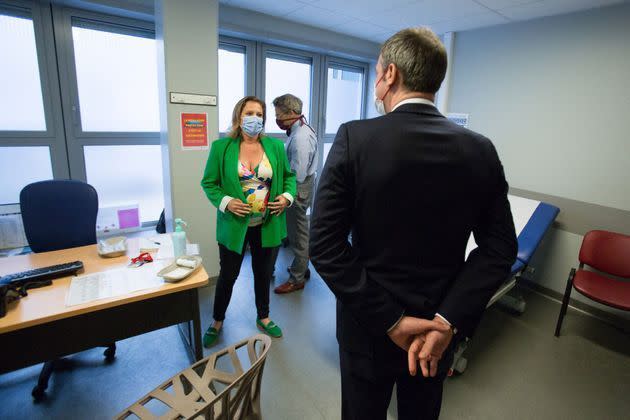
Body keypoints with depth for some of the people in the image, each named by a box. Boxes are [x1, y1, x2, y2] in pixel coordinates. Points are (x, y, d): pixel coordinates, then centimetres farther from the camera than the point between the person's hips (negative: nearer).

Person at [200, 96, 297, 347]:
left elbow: (289, 176, 9)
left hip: (267, 225, 2)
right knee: (228, 275, 12)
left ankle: (264, 318, 42)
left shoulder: (275, 146, 1)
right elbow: (209, 183, -2)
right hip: (234, 225, -2)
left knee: (263, 273, 19)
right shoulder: (221, 147, -6)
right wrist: (225, 202, -19)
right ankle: (217, 322, 38)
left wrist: (288, 196, -9)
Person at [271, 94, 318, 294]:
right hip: (301, 188, 10)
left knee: (298, 234, 3)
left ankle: (297, 279, 20)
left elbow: (297, 176, -25)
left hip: (298, 190, -10)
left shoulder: (300, 137, -24)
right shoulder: (301, 129, 7)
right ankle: (302, 267, 40)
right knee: (300, 231, 22)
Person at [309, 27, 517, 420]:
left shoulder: (354, 138, -18)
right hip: (439, 326, 4)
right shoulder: (481, 150, -7)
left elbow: (324, 243, -21)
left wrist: (388, 319, -16)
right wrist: (448, 320, -11)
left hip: (369, 326, -3)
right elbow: (500, 248, -6)